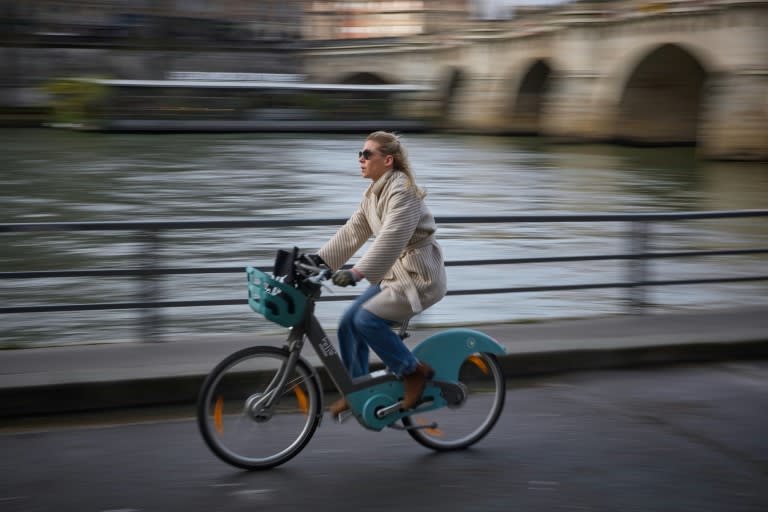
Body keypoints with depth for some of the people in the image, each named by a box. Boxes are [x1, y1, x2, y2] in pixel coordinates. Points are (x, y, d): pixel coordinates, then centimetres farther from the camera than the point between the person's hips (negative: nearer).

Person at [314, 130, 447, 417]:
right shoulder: (374, 193, 9)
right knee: (348, 323, 3)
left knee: (367, 319, -22)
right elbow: (352, 232, 11)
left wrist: (356, 273, -39)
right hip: (395, 274, 9)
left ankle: (414, 371, -4)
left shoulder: (402, 192, -20)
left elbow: (391, 239, -31)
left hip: (420, 277, -9)